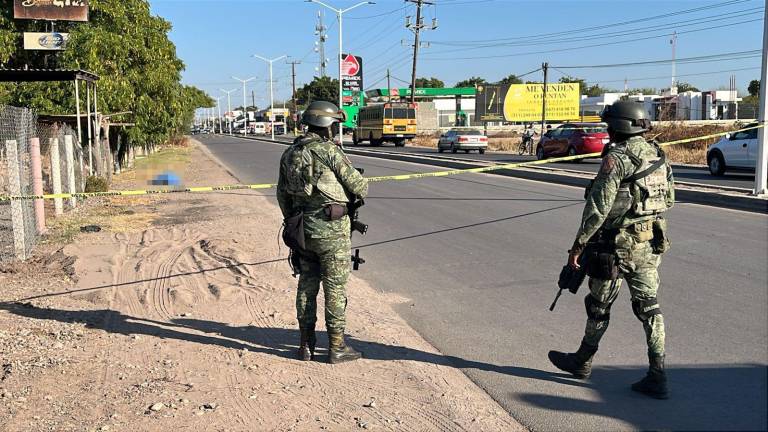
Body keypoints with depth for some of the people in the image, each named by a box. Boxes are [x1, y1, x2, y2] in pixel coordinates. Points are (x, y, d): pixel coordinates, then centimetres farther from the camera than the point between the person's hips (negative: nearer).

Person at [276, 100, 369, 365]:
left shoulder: (289, 154, 9)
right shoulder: (330, 151, -13)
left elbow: (282, 195, 15)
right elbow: (358, 185, -9)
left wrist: (292, 224, 27)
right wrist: (362, 190, 15)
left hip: (303, 230, 7)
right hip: (332, 231, -7)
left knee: (307, 286, 14)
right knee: (335, 288, 2)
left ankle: (306, 345, 21)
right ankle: (337, 347, 9)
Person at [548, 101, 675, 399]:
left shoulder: (616, 159, -17)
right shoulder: (658, 156, 7)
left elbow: (597, 207, -20)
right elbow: (668, 201, 16)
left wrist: (578, 245, -13)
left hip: (617, 247, -7)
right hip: (651, 245, 7)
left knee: (599, 306, 11)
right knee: (649, 307, 9)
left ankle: (582, 362, 30)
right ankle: (657, 377, 8)